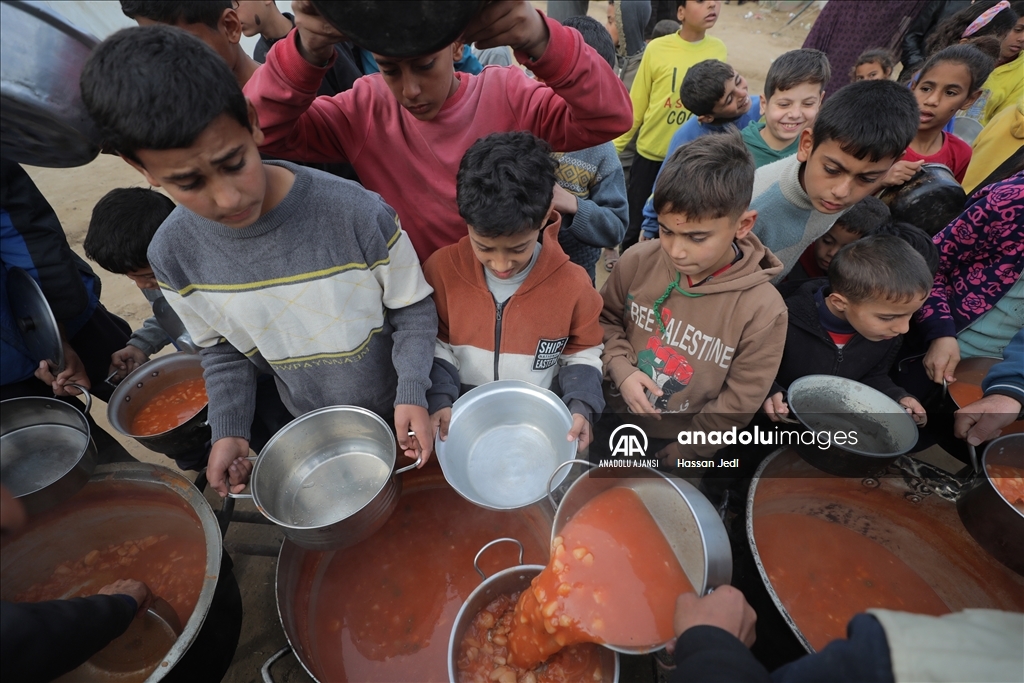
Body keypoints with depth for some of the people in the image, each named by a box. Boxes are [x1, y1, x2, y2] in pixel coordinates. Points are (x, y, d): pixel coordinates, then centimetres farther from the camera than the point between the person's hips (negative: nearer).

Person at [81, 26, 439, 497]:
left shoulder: (358, 215, -29)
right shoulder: (172, 254, -14)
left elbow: (414, 312, -16)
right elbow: (222, 350, 0)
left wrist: (412, 395, -26)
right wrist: (229, 430, -12)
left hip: (396, 418, -2)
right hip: (310, 430, 3)